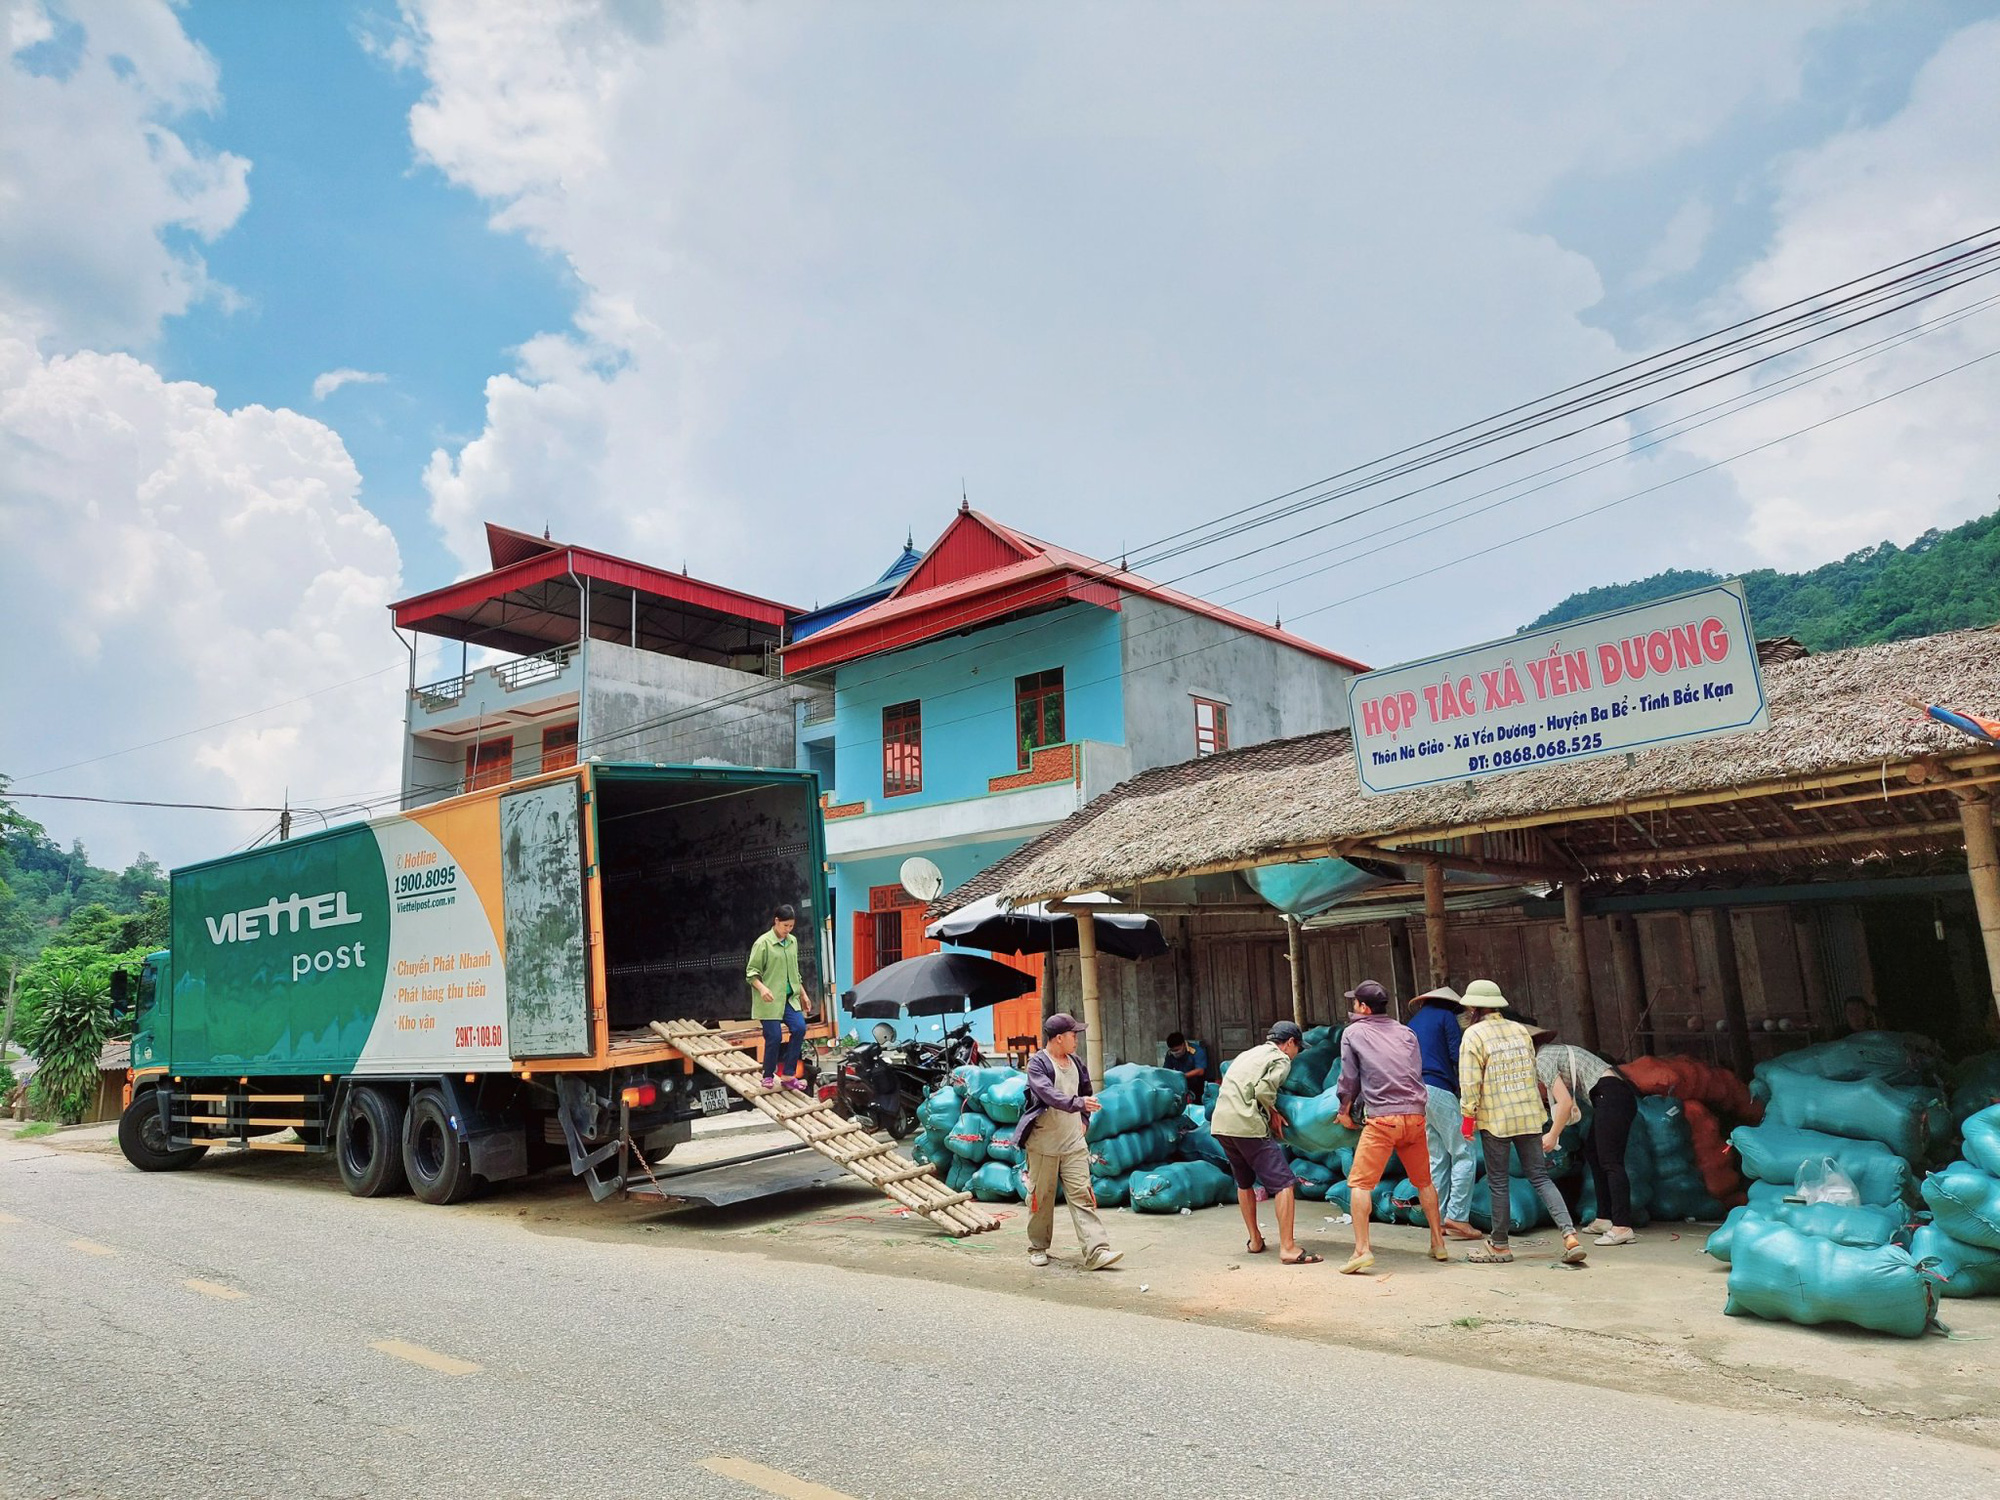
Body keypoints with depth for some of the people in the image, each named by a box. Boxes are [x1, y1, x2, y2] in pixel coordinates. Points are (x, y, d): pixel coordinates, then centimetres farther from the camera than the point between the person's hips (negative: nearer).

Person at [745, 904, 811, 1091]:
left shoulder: (793, 942, 10)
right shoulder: (763, 943, -10)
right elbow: (751, 971, -10)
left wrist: (803, 995, 22)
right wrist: (762, 988, -27)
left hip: (790, 998, 6)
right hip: (769, 1000, -6)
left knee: (799, 1028, -9)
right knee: (774, 1037, -6)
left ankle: (788, 1075, 1)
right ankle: (769, 1076, 16)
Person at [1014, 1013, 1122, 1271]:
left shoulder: (1076, 1063, 10)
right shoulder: (1038, 1063, -10)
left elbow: (1086, 1092, 27)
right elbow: (1049, 1094, -27)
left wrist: (1083, 1120, 14)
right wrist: (1078, 1103, -40)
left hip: (1073, 1143, 5)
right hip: (1043, 1143, -5)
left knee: (1082, 1196, -3)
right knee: (1041, 1197, 6)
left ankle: (1096, 1252, -9)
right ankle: (1038, 1247, 23)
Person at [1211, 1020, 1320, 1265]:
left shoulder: (1249, 1053, 27)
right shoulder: (1281, 1059, 3)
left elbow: (1243, 1089, 18)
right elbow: (1263, 1090, -12)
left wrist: (1271, 1111, 13)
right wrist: (1273, 1115, 5)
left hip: (1220, 1124, 8)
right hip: (1247, 1125, -8)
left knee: (1244, 1183, 25)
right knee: (1284, 1183, -5)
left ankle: (1255, 1240, 32)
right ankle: (1288, 1248, -10)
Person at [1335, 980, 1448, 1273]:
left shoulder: (1353, 1032, 7)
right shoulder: (1406, 1032, 16)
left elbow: (1349, 1077, 10)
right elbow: (1417, 1071, 17)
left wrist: (1345, 1110, 24)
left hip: (1382, 1117, -5)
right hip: (1415, 1115, 5)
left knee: (1360, 1183, -4)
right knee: (1424, 1181, 19)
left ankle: (1362, 1250, -14)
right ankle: (1438, 1244, 25)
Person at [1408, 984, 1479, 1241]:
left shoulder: (1414, 1021, 22)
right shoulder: (1446, 1017, 1)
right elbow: (1458, 1056, -7)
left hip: (1416, 1090, 7)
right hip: (1439, 1090, -7)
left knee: (1438, 1158, 11)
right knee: (1463, 1154, -3)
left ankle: (1440, 1219, 9)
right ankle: (1456, 1217, -10)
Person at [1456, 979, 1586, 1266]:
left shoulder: (1474, 1034, -9)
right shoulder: (1521, 1030, 8)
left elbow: (1470, 1081, -13)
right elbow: (1533, 1073, 15)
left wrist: (1468, 1117, -5)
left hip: (1496, 1117, -5)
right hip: (1529, 1114, 5)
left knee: (1498, 1181, 5)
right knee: (1540, 1176, 9)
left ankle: (1499, 1245, 15)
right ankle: (1570, 1236, -4)